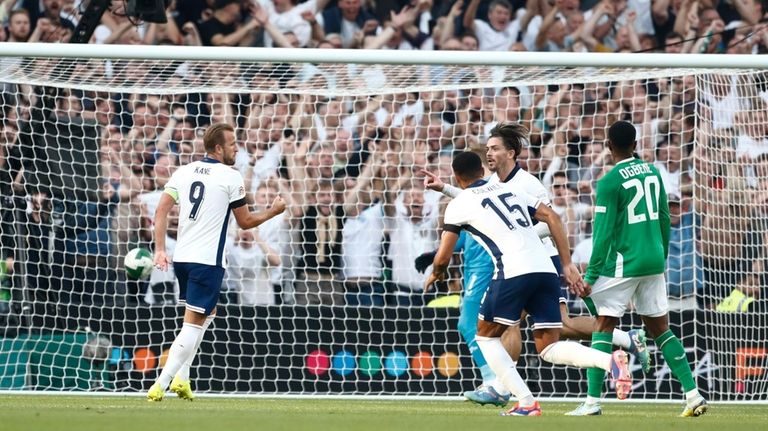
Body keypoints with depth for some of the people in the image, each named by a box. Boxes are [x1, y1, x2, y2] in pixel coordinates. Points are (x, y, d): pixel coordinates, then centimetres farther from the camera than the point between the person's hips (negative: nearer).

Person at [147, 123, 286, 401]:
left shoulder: (184, 172, 8)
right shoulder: (231, 177, -6)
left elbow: (161, 211, 2)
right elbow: (245, 222, 1)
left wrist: (160, 249, 3)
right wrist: (273, 211, 16)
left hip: (182, 256, 7)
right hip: (208, 260, -7)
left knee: (207, 313, 25)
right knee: (193, 323, -6)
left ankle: (181, 378, 18)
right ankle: (161, 385, -16)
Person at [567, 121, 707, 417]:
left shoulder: (610, 182, -12)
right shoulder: (652, 171, 7)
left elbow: (604, 233, -12)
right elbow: (664, 219, 13)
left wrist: (591, 274, -7)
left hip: (624, 266, -6)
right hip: (654, 262, 6)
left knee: (603, 327, 1)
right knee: (660, 329, 12)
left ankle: (592, 401, -4)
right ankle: (693, 395, 6)